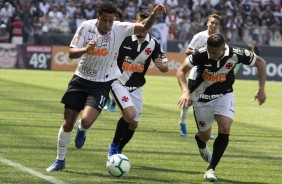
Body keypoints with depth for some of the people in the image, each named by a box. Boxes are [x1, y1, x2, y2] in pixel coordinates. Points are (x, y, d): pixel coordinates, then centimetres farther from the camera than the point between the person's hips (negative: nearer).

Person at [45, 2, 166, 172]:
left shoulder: (119, 29, -13)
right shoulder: (86, 27, -11)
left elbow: (144, 27, -19)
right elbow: (72, 53, -11)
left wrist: (154, 15, -38)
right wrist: (86, 49, -32)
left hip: (102, 83, -2)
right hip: (81, 79, 2)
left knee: (86, 121, -22)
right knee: (68, 123, 5)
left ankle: (81, 131, 18)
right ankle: (60, 161, 25)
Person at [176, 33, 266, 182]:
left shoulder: (236, 54, -25)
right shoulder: (200, 55, -28)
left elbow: (260, 62, -9)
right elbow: (181, 71, -17)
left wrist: (261, 89, -11)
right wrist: (186, 91, -34)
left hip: (224, 95, 0)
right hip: (202, 97, 0)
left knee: (225, 128, -20)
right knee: (205, 135, 9)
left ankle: (211, 169, -10)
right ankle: (199, 140, 50)